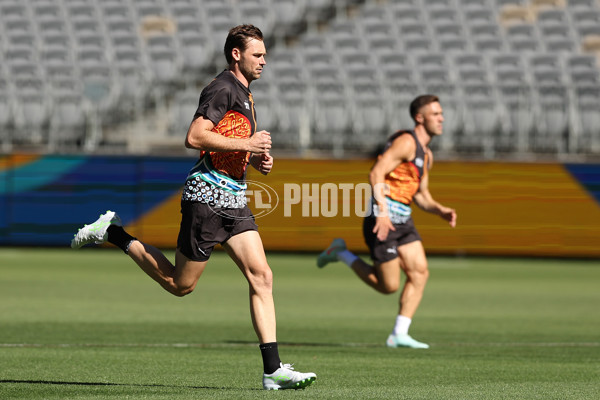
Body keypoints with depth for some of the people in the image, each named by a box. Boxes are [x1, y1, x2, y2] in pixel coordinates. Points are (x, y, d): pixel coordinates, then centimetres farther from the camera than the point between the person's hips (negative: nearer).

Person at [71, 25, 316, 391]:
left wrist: (256, 159, 13)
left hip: (234, 199, 9)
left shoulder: (245, 95, 19)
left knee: (262, 277, -4)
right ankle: (114, 233, 17)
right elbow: (195, 137, -23)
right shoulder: (222, 89, -12)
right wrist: (246, 144, -20)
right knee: (180, 284, 1)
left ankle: (273, 370, -8)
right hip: (207, 196, -9)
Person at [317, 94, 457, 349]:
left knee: (420, 273, -2)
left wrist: (441, 211, 5)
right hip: (383, 218, -9)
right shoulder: (406, 142, -12)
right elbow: (376, 173, -21)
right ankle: (341, 254, 12)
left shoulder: (426, 155, 18)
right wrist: (382, 211, -30)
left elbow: (421, 195, 24)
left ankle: (399, 335, 1)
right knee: (389, 286, -6)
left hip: (402, 220, 9)